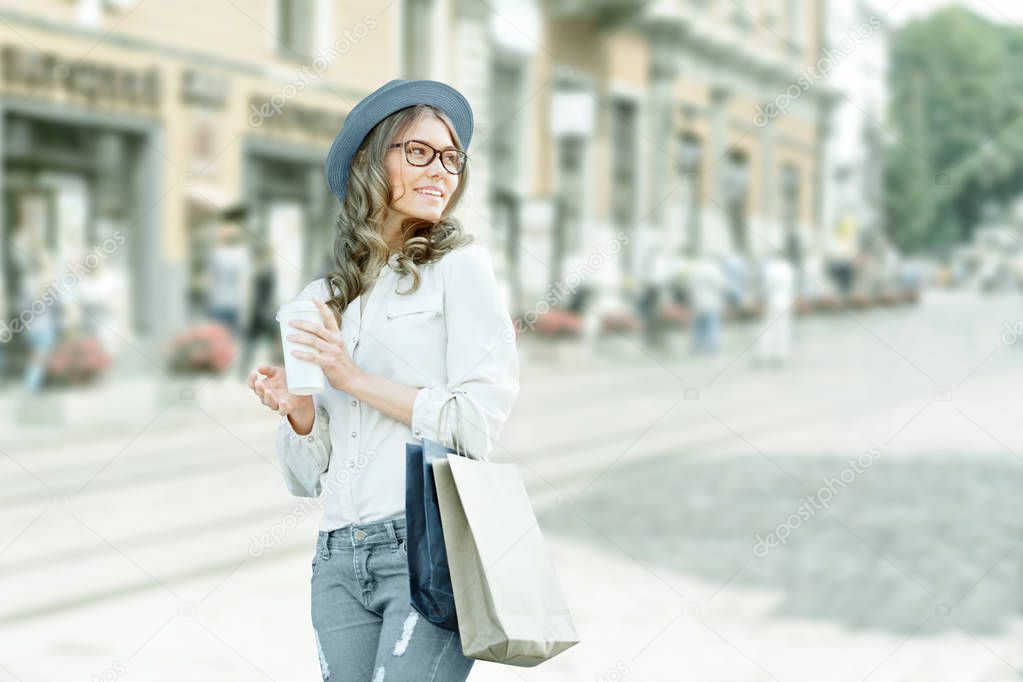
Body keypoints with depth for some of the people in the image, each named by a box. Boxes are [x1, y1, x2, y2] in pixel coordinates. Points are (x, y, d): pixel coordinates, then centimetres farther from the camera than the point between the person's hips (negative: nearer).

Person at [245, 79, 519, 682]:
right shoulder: (321, 300, 16)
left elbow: (479, 422, -7)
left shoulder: (461, 265, 4)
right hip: (340, 560, 5)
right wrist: (296, 410, -3)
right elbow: (310, 477, 16)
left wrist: (355, 381, -6)